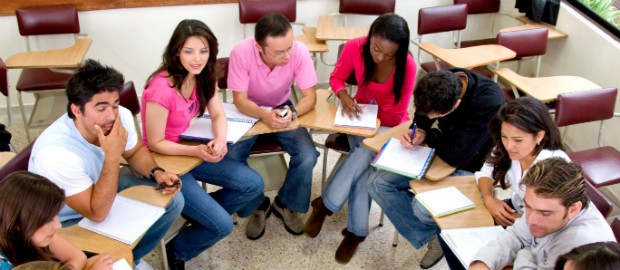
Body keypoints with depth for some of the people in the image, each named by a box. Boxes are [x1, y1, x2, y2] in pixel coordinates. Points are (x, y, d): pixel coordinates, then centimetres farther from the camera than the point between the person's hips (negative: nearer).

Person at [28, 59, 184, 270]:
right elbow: (97, 213, -32)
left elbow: (135, 151, 2)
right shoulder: (56, 153, -38)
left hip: (102, 190, 6)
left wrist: (156, 173, -18)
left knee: (172, 199, -2)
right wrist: (113, 155, -40)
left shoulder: (121, 116, -21)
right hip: (69, 221, -6)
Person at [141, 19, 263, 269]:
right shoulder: (161, 89, -30)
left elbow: (218, 114, -4)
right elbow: (155, 144, -21)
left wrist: (220, 141, -25)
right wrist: (197, 151, -31)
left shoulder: (202, 76, -6)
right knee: (222, 225, -13)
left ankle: (202, 211, 20)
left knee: (253, 184, -3)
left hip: (193, 149, 7)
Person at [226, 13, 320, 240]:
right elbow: (240, 100, -23)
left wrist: (292, 112, -40)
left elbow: (310, 96, -18)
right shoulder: (241, 52, -29)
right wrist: (264, 115, -43)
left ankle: (285, 203, 8)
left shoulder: (299, 51, -25)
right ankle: (257, 206, 5)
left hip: (282, 109, 1)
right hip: (249, 112, -1)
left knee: (308, 156, -21)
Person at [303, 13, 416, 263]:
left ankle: (325, 205, -16)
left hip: (388, 125, -2)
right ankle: (357, 231, -14)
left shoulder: (407, 65, -24)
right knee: (365, 165, -25)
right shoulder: (355, 47, -18)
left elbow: (397, 116, -17)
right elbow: (336, 78, -3)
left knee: (365, 153, -31)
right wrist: (344, 95, -22)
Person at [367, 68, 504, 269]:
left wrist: (427, 135, -14)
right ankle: (432, 237, -1)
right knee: (377, 184, -7)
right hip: (441, 152, 6)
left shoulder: (488, 102, -33)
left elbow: (457, 157, -31)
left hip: (470, 167, -6)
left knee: (423, 207, -30)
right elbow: (423, 115, 7)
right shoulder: (442, 82, -15)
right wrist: (418, 130, -16)